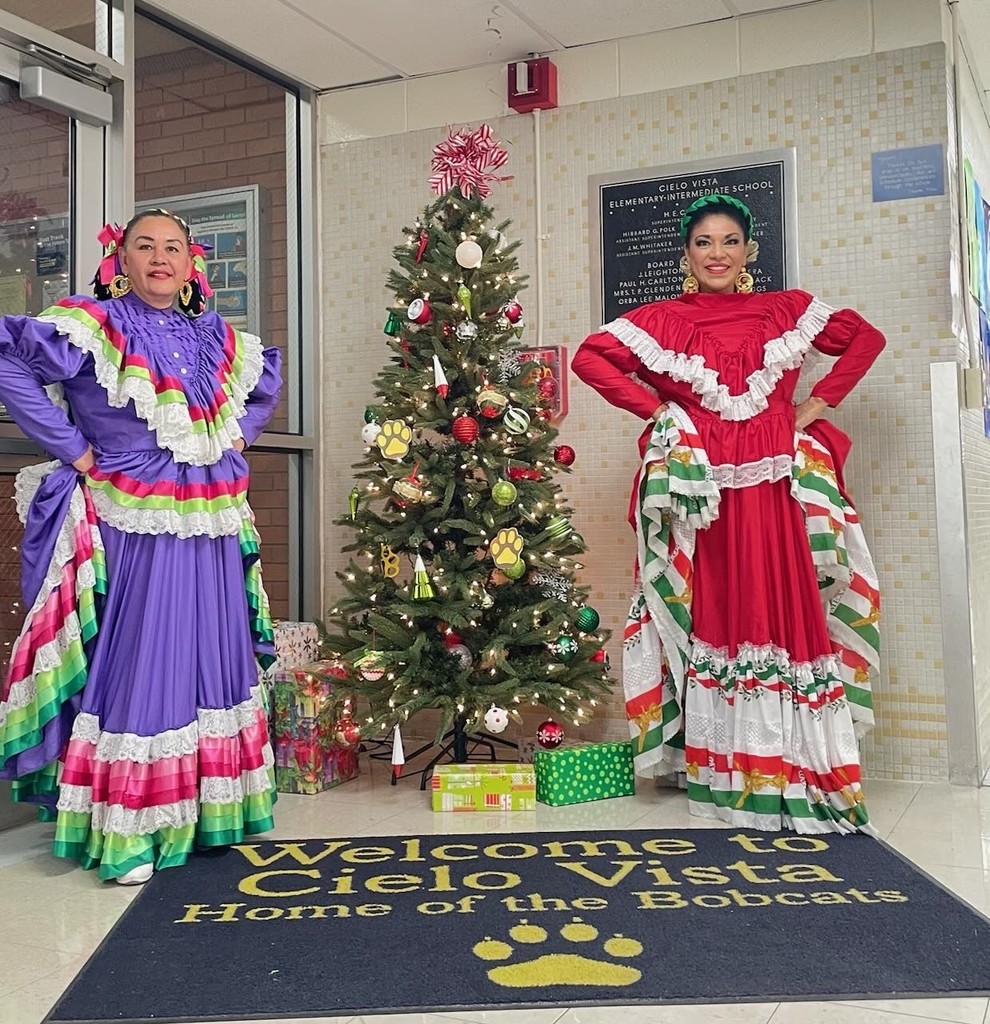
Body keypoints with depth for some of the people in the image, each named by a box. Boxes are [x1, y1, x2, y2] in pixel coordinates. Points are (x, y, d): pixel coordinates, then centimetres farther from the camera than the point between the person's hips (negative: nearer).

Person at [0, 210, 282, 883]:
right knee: (140, 668, -3)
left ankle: (210, 812, 27)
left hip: (214, 531, 6)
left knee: (214, 661, 12)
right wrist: (73, 449, -16)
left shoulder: (221, 341, 12)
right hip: (136, 531, -6)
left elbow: (267, 387, 31)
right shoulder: (98, 327, -6)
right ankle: (126, 833, 8)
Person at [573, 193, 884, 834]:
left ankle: (798, 770, 8)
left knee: (788, 610, -1)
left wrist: (822, 401, 6)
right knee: (714, 615, 3)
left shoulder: (788, 309, 10)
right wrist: (654, 410, -4)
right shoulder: (663, 320, 5)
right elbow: (591, 357, -1)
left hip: (779, 485, 1)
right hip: (701, 486, -1)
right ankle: (721, 768, 12)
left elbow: (866, 338, 17)